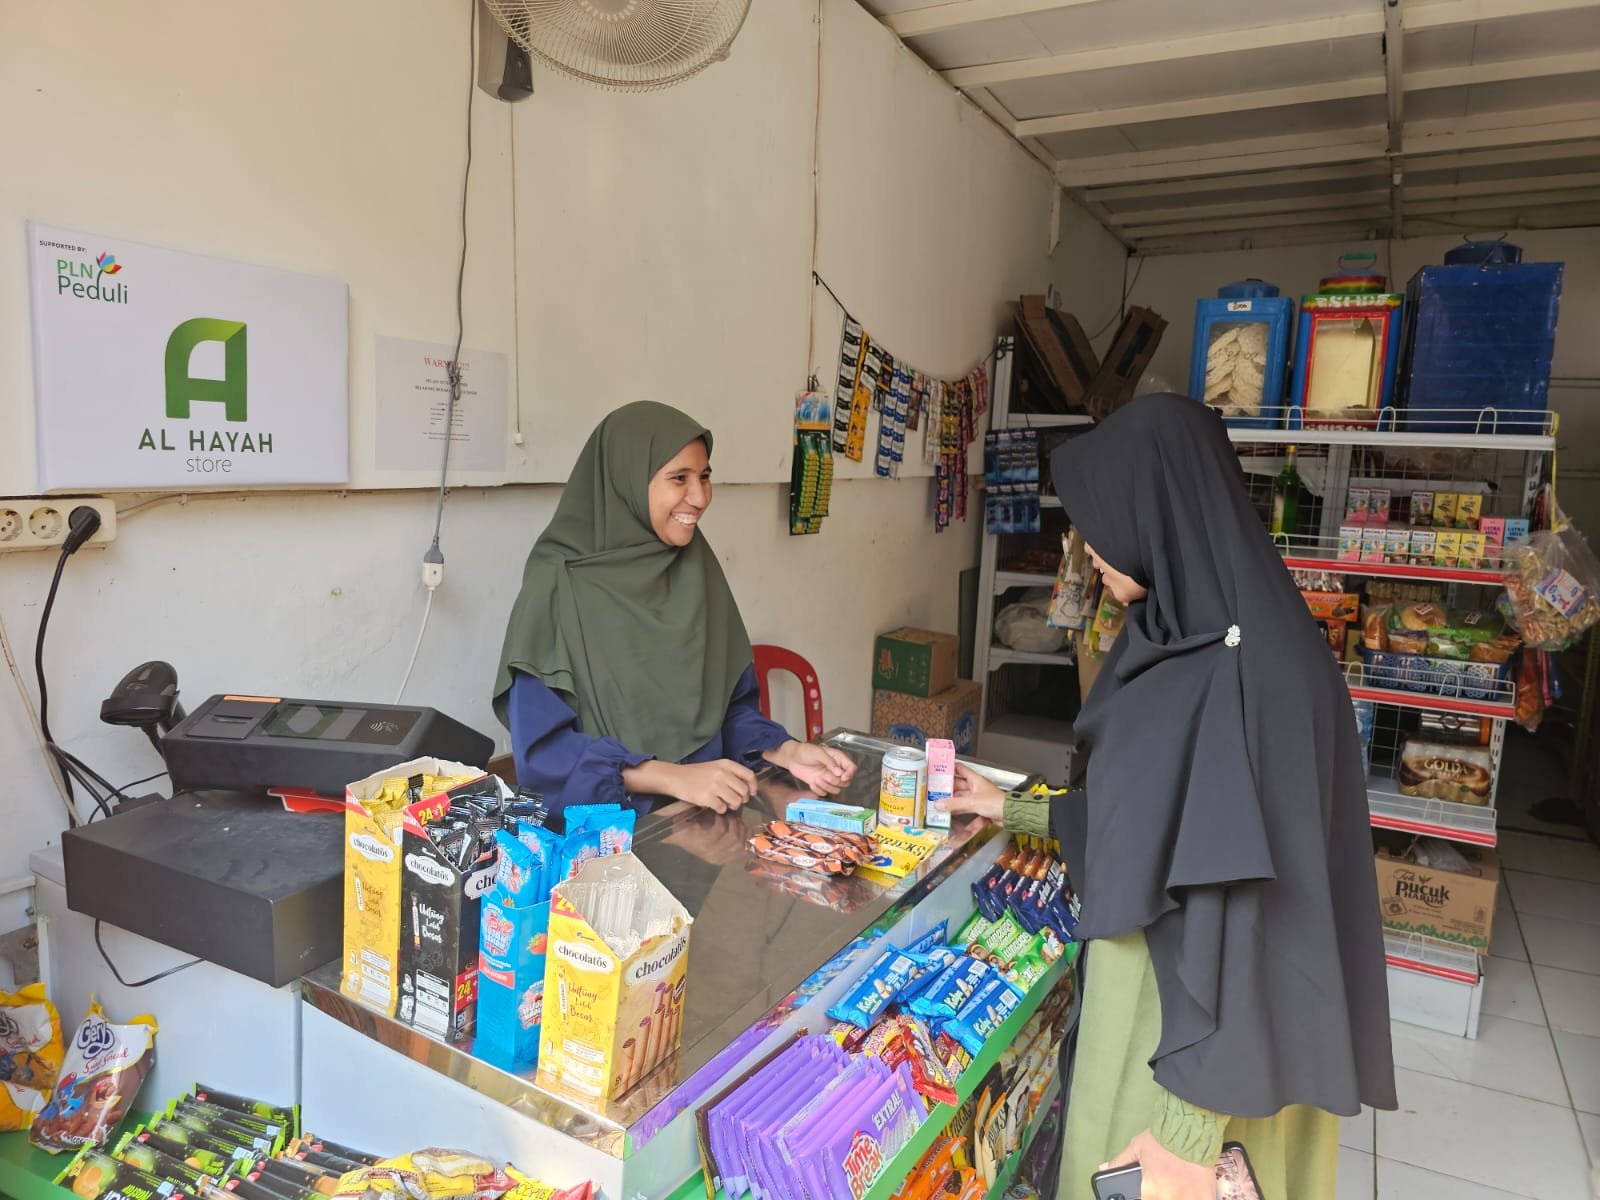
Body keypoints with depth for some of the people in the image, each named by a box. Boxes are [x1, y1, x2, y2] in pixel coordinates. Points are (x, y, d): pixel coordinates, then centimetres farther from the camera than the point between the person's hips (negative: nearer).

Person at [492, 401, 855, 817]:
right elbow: (542, 745, -14)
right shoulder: (558, 586, -11)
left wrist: (786, 751, -9)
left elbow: (733, 703, 9)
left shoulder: (698, 572, 4)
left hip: (707, 815, 3)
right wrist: (674, 777, -23)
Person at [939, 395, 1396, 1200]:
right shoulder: (1182, 640, 2)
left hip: (1205, 1025, -8)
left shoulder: (1244, 673, -27)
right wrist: (1013, 811, 19)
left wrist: (1187, 1129, -22)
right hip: (1153, 975, 8)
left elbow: (1247, 915, -26)